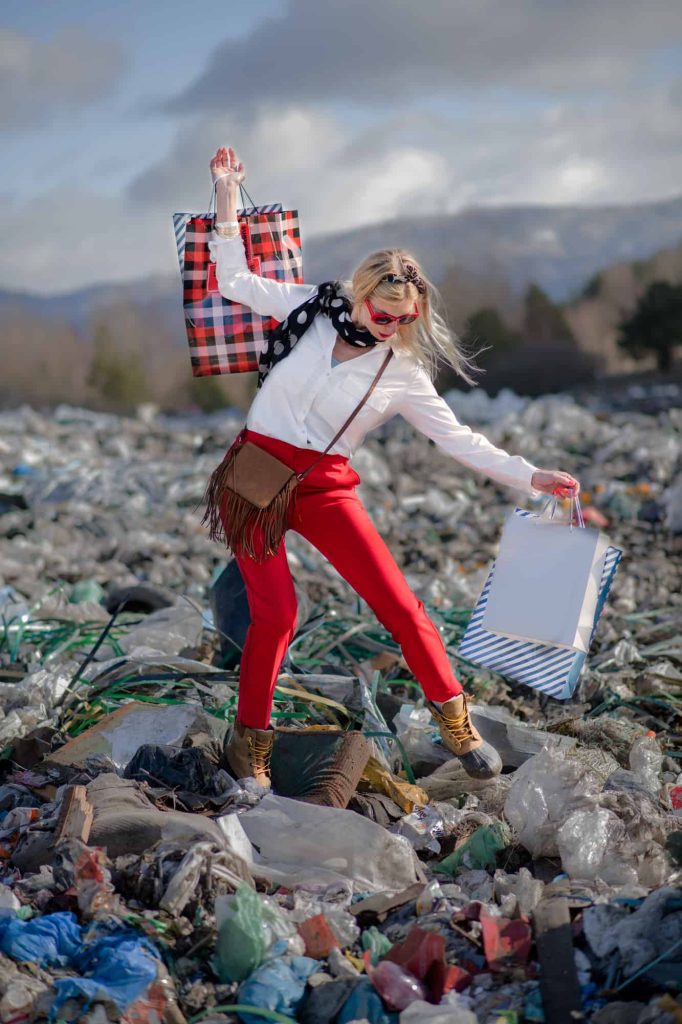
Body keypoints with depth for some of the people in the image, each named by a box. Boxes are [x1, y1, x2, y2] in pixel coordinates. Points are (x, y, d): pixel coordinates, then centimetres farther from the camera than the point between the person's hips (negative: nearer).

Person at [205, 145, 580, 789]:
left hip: (324, 489, 1)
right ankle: (249, 739, 7)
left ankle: (452, 714, 14)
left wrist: (530, 477, -5)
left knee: (397, 602, -8)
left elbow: (457, 438, 2)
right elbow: (235, 281, 7)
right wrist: (228, 196, 3)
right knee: (275, 613, -14)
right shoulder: (311, 307, 1)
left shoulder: (403, 372, 0)